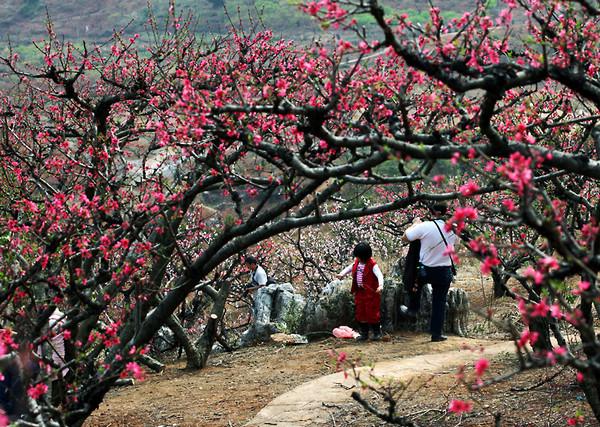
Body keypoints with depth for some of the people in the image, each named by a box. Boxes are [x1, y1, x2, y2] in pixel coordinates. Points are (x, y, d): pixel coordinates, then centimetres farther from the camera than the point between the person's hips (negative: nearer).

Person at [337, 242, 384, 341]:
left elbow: (379, 275, -28)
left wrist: (380, 285, -45)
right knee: (360, 313, 10)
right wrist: (342, 274, -2)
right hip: (359, 292, 8)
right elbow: (349, 268, 17)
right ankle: (364, 334, 20)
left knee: (372, 313, -1)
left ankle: (377, 333, 13)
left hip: (371, 293, -8)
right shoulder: (357, 263, 5)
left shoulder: (372, 265, -18)